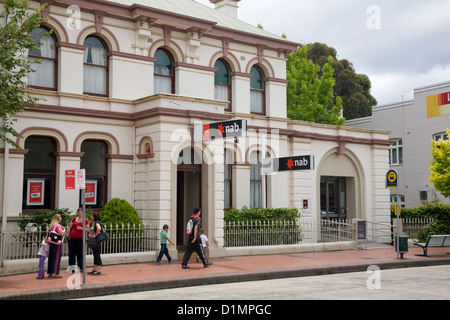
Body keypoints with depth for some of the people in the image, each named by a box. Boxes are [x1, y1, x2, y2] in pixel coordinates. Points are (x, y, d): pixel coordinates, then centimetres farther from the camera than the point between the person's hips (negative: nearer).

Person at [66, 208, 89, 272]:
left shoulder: (85, 220, 3)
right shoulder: (74, 219, 10)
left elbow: (87, 230, 2)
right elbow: (69, 228, 12)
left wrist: (81, 228, -13)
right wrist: (67, 236, 4)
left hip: (80, 238, -3)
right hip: (72, 238, 3)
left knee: (80, 253, 0)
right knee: (71, 253, 3)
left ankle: (80, 267, 6)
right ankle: (71, 267, 9)